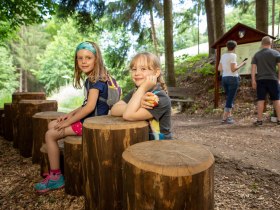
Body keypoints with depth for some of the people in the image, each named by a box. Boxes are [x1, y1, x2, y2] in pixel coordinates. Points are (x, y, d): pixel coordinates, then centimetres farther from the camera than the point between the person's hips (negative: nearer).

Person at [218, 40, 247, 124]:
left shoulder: (223, 55, 11)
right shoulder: (233, 55, -9)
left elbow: (219, 68, 11)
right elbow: (233, 69, -14)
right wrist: (241, 64, 1)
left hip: (224, 79, 7)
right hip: (233, 79, -7)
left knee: (229, 98, 17)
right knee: (230, 99, -4)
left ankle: (229, 116, 17)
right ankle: (224, 118, -5)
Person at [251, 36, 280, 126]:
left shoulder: (257, 54, 8)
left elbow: (253, 68, 0)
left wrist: (253, 81, 0)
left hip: (260, 80, 1)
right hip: (273, 79, 0)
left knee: (261, 100, 0)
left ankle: (259, 120, 0)